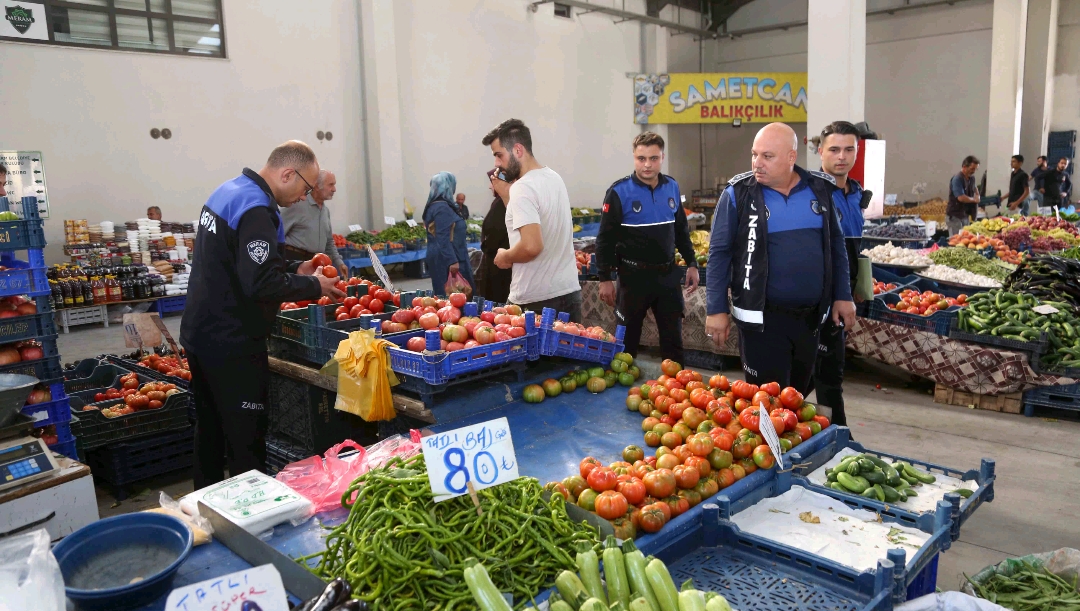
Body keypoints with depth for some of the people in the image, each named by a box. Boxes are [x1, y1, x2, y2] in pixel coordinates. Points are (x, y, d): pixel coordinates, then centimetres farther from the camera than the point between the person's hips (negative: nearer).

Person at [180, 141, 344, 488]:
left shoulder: (226, 192, 11)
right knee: (247, 445, -1)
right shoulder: (255, 209, -20)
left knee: (210, 432, 21)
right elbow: (261, 285, -27)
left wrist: (294, 270, 12)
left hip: (200, 335, 10)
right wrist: (313, 286, -13)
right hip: (232, 345, -10)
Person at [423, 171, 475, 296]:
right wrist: (452, 261, -26)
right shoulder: (442, 207, -16)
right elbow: (443, 239, -23)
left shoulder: (434, 205, 15)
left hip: (441, 258, 10)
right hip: (446, 260, -10)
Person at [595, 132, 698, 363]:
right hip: (634, 276, -4)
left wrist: (692, 264, 11)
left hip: (668, 274, 4)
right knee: (627, 339, 9)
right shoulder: (619, 192, -11)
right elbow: (605, 239, -10)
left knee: (673, 338, 14)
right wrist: (605, 279, -12)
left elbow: (682, 231, 14)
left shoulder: (672, 187, 4)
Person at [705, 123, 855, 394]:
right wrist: (716, 309, -11)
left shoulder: (821, 189, 3)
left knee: (799, 395, 19)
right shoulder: (738, 193, -9)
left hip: (810, 316, 4)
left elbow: (836, 245, 11)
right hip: (762, 317, -4)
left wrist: (843, 296, 8)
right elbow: (719, 253, -7)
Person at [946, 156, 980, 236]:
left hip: (966, 215, 8)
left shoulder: (971, 178, 9)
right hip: (954, 216, -8)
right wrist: (974, 199, -9)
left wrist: (977, 195, 11)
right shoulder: (957, 179, -18)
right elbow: (961, 197, -27)